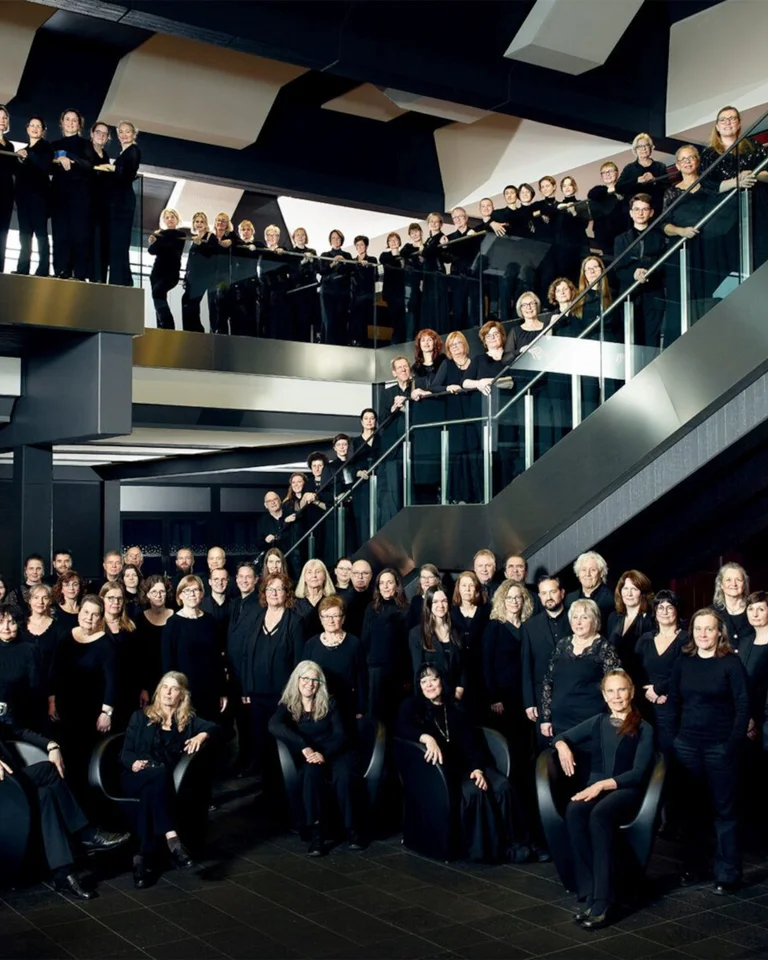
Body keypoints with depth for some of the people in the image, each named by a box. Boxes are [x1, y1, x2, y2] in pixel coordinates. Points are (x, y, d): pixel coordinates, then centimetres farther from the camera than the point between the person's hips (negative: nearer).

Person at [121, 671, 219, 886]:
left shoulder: (189, 720, 17)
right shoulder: (141, 717, 16)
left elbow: (214, 728, 1)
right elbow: (125, 753, 9)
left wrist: (202, 735, -21)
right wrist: (134, 763, -13)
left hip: (169, 781, 0)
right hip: (136, 777, 0)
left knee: (151, 791, -36)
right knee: (158, 771, -36)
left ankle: (144, 858, -40)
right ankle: (172, 838, -45)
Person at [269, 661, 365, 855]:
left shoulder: (329, 703, 10)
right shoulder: (288, 706, 6)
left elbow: (341, 735, -1)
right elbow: (274, 726, -17)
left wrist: (325, 754, -22)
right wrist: (304, 747, -30)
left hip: (335, 752, 1)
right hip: (309, 758, 0)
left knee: (344, 776, -35)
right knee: (312, 773, -37)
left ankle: (353, 829, -23)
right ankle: (317, 833, -38)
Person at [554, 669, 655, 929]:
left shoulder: (643, 729, 6)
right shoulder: (598, 722, 19)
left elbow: (638, 773, -4)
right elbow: (562, 737, 25)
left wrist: (603, 784, -17)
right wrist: (562, 746, -1)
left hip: (626, 790, -3)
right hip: (595, 786, 3)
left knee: (599, 815, -39)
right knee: (573, 812, -34)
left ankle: (602, 900, -40)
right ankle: (589, 894, -36)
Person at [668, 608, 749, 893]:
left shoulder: (731, 663, -4)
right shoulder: (683, 662, 7)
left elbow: (743, 707, -7)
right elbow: (674, 702, 11)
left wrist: (733, 745, -13)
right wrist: (674, 737, 3)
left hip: (720, 748, -4)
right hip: (687, 746, 4)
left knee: (725, 810, 2)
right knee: (691, 808, 11)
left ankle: (727, 874, 9)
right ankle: (691, 866, 21)